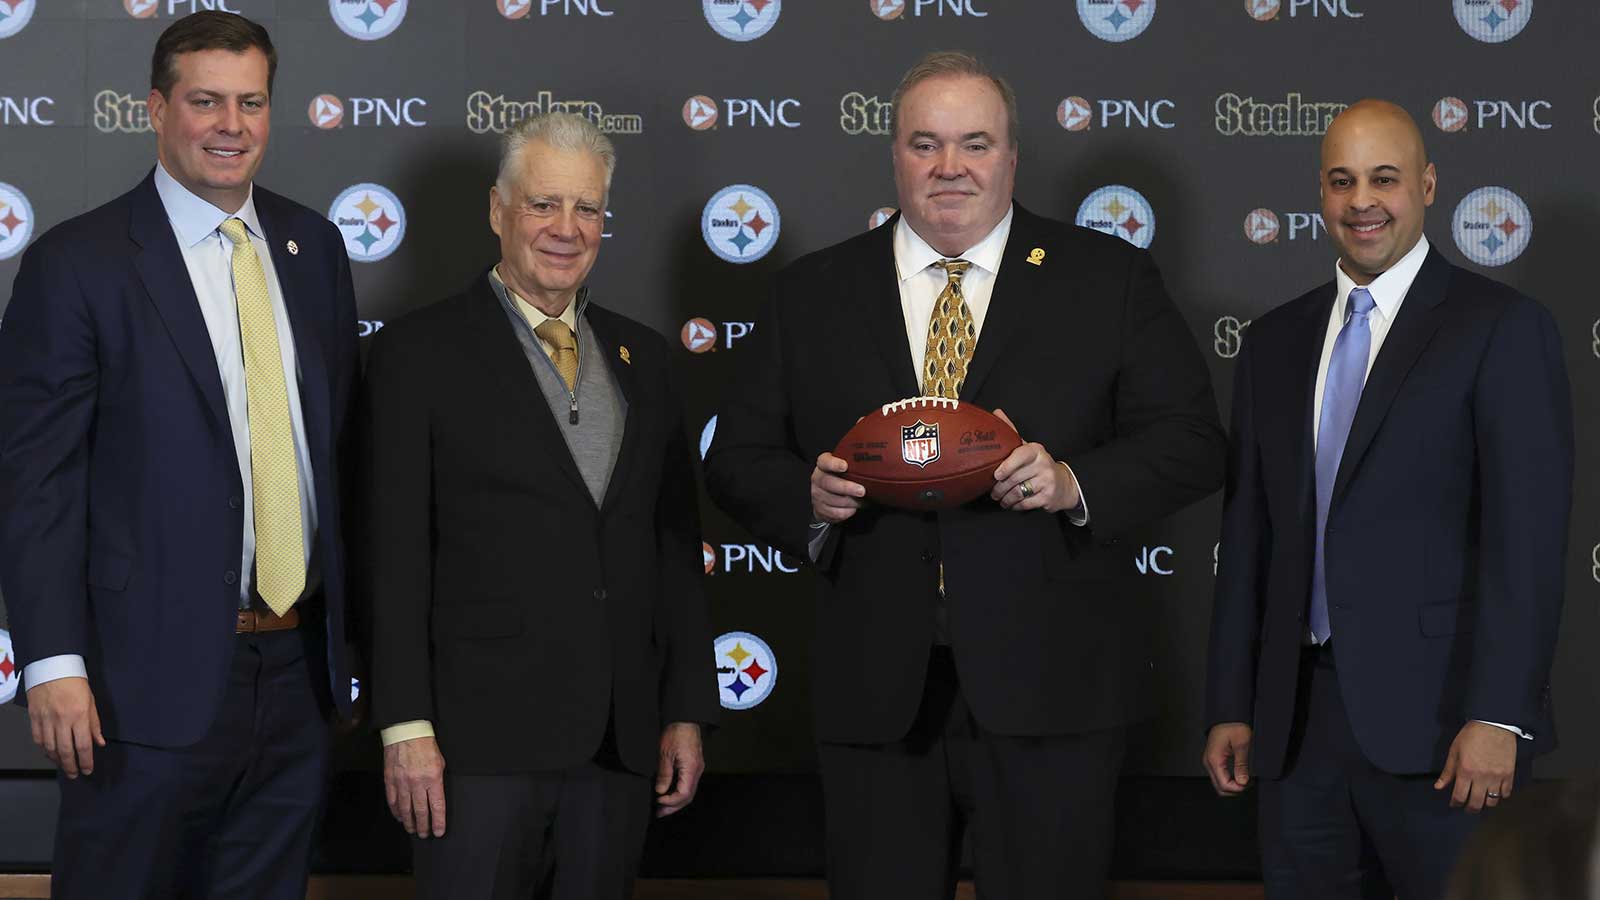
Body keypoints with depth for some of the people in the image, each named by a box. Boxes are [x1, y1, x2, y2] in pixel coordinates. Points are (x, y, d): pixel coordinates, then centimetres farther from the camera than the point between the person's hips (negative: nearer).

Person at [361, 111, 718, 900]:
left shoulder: (640, 357, 14)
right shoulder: (418, 352, 0)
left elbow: (676, 543, 15)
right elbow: (395, 553, -5)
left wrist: (687, 713, 9)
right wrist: (406, 728, -12)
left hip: (622, 739, 4)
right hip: (483, 738, -4)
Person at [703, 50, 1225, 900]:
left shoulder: (1109, 278, 4)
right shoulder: (811, 294, 9)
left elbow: (1191, 444, 0)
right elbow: (736, 458, 9)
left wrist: (1075, 482, -18)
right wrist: (809, 496, -12)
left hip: (1049, 691, -1)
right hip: (874, 693, 2)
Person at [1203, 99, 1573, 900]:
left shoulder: (1503, 329, -3)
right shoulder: (1275, 342, 14)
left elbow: (1526, 535, -10)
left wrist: (1497, 716, -17)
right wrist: (1231, 707, 10)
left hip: (1433, 715, -5)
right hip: (1297, 715, 5)